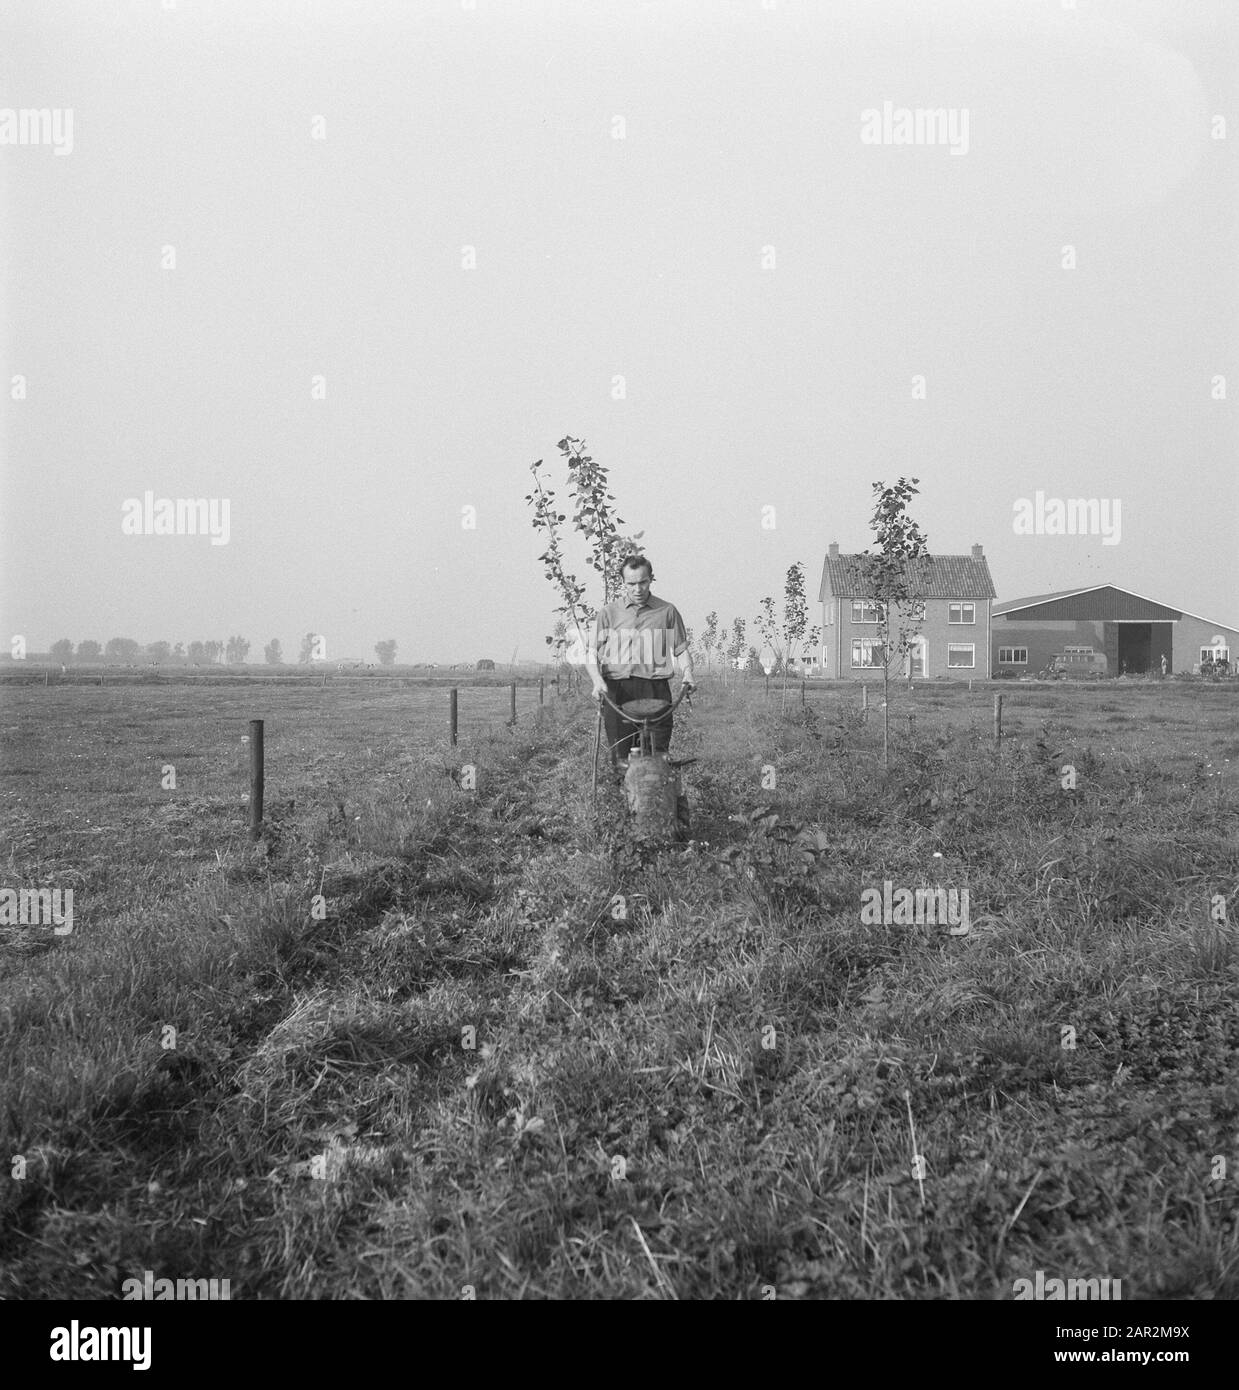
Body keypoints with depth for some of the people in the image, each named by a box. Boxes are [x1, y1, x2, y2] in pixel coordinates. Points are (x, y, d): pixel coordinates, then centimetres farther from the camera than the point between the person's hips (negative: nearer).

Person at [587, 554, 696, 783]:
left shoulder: (667, 612, 10)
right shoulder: (608, 612, 10)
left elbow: (680, 650, 15)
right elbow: (592, 653, 7)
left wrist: (687, 674, -4)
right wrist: (597, 680, -12)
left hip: (655, 689, 0)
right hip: (617, 689, 0)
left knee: (658, 754, -5)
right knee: (621, 757, -2)